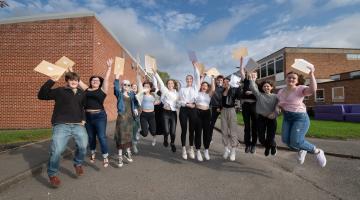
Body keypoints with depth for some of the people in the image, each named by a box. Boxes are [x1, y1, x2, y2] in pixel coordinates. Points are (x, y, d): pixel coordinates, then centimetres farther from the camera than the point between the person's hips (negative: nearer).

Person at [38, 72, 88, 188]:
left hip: (78, 125, 3)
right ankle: (52, 174, 13)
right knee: (56, 150, -13)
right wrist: (51, 81, -13)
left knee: (83, 146, -15)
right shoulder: (60, 91, 3)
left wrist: (83, 119, 13)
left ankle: (78, 164, 17)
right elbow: (41, 95, -6)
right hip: (61, 125, -3)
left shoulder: (82, 93, 14)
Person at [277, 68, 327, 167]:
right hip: (287, 118, 6)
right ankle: (301, 150, 26)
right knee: (285, 140, -7)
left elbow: (313, 89, -32)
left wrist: (311, 74, -30)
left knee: (296, 142, -17)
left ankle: (317, 151, 13)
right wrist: (279, 106, -2)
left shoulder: (300, 89, -10)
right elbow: (279, 104, 20)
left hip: (300, 117, -6)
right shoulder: (281, 92, 8)